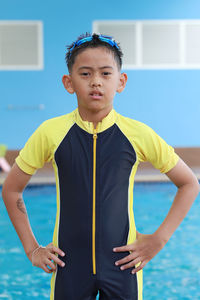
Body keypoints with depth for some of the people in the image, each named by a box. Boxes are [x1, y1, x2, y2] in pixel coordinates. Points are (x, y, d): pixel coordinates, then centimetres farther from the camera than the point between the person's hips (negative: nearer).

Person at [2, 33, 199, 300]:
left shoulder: (139, 135, -6)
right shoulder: (51, 133, -5)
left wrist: (158, 239, -1)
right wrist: (32, 248, 3)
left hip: (122, 264, 0)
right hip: (69, 267, 0)